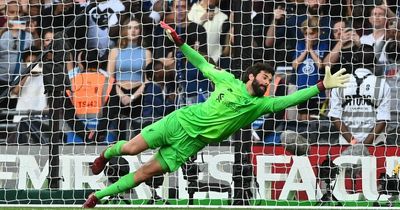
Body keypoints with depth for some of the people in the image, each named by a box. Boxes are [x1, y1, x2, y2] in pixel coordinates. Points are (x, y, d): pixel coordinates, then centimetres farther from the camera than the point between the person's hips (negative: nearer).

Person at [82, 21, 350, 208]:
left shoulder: (261, 105, -1)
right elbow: (203, 64, 6)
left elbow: (290, 99, -11)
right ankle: (106, 154, 33)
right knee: (131, 149, -3)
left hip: (190, 144, 1)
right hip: (180, 122, -1)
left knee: (145, 173, -5)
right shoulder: (229, 81, -2)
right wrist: (179, 42, -1)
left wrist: (322, 86, -22)